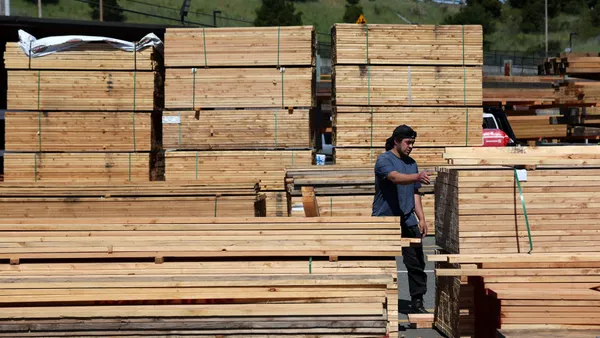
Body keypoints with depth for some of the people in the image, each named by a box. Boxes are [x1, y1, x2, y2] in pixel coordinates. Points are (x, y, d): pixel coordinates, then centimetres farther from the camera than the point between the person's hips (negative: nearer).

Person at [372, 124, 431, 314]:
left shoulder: (411, 163, 16)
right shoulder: (384, 160, -7)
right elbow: (396, 177, -27)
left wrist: (421, 218, 12)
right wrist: (417, 177, -44)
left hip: (408, 221, 6)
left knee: (416, 262, -1)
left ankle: (417, 301, 4)